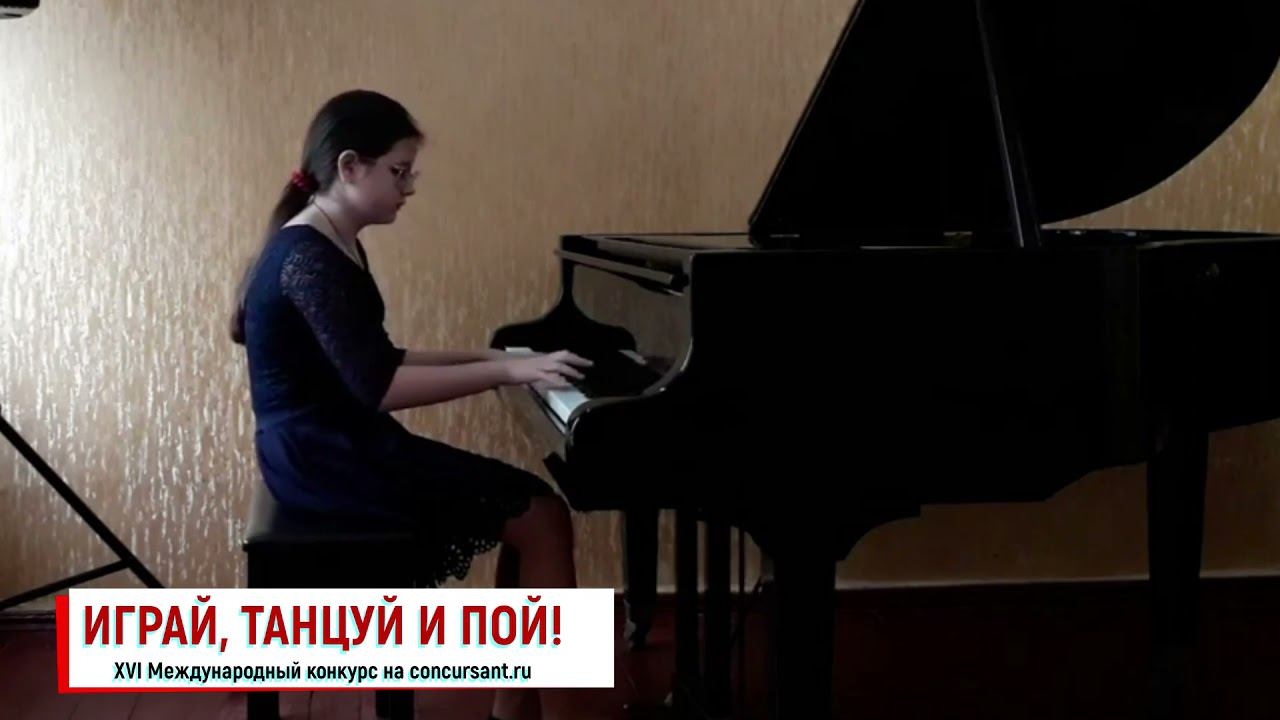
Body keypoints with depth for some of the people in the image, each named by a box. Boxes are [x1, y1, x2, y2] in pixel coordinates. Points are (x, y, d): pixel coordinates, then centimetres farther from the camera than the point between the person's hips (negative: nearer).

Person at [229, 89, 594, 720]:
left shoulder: (334, 247, 13)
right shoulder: (309, 257, -19)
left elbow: (380, 361, 20)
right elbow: (378, 386, -27)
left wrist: (486, 358, 13)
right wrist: (508, 371, -27)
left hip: (345, 444, 10)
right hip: (322, 455, -10)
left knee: (532, 505, 4)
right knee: (541, 518, -13)